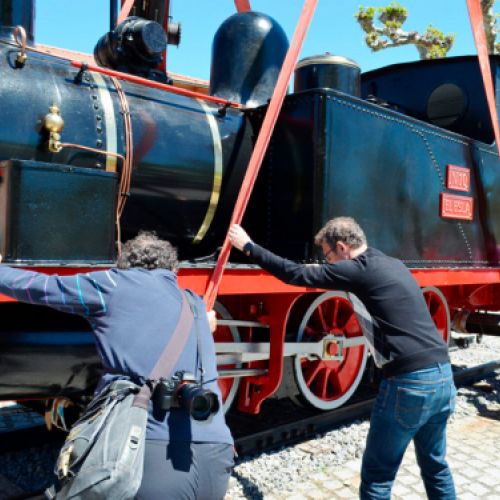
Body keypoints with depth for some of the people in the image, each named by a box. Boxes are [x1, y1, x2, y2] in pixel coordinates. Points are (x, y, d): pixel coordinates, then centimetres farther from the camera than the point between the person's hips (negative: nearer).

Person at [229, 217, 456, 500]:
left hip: (410, 383, -9)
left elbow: (296, 274, -8)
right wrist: (325, 274, 28)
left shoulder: (360, 268, -9)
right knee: (435, 465, 24)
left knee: (377, 475, 6)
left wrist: (248, 246, 0)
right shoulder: (392, 265, 15)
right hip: (443, 375, 9)